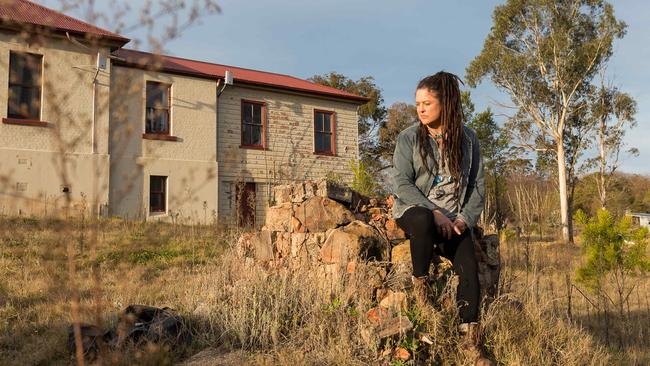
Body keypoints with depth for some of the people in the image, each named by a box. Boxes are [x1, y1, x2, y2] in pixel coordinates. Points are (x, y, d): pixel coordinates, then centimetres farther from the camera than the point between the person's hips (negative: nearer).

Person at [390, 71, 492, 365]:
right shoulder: (409, 138, 0)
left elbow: (478, 184, 7)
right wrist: (434, 213, -19)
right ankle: (420, 285, -17)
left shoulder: (467, 138, 6)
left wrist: (465, 218, -9)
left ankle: (470, 338, -12)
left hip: (453, 219, 2)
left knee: (468, 265, -22)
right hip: (414, 210, -2)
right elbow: (401, 183, -8)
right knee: (423, 221, -38)